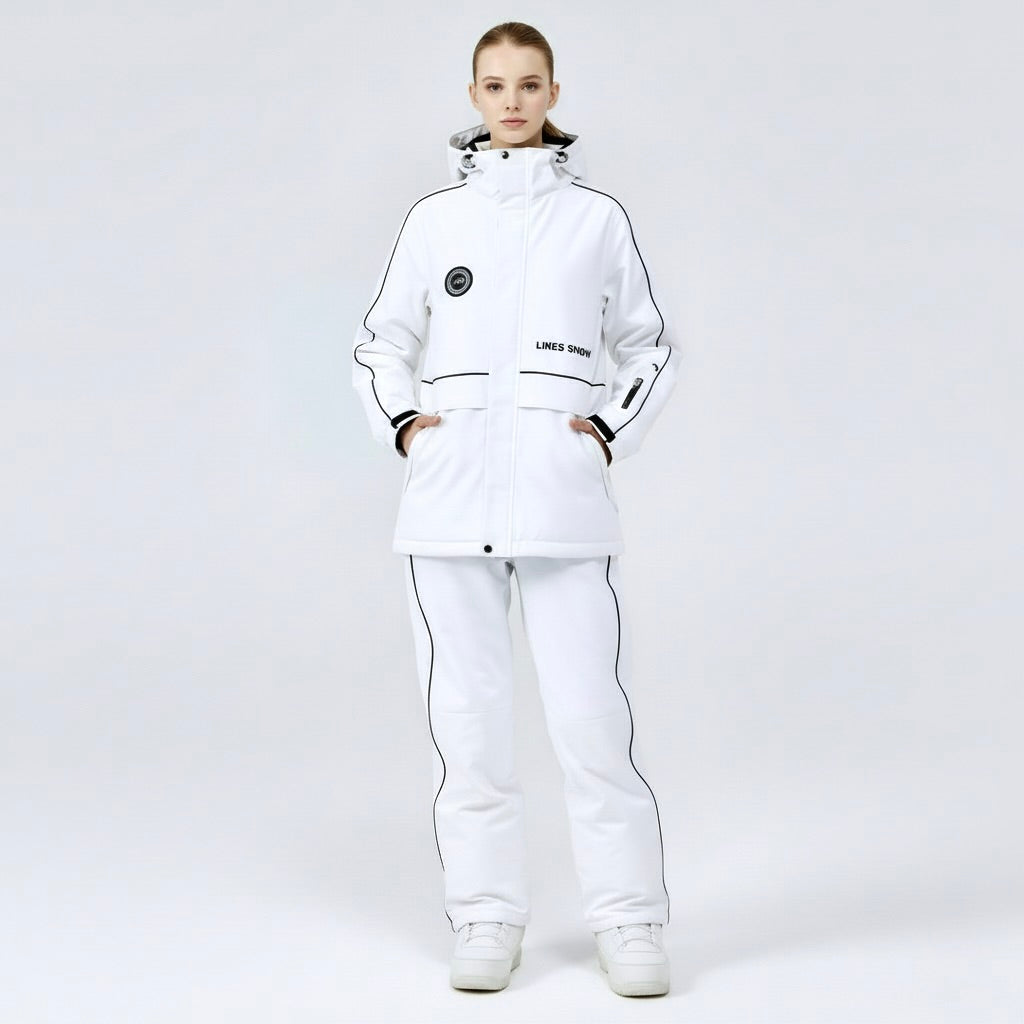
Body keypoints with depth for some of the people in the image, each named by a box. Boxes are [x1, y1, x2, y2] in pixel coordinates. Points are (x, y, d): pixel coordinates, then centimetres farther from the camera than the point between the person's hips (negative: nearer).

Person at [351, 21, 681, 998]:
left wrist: (613, 429, 1)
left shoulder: (597, 215, 8)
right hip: (449, 498, 2)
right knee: (466, 715, 3)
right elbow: (378, 342, 18)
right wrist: (399, 422, 2)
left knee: (592, 713, -5)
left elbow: (651, 349, 15)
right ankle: (487, 917, 14)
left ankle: (628, 918, 7)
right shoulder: (434, 217, 10)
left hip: (564, 497, -1)